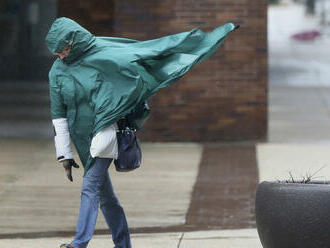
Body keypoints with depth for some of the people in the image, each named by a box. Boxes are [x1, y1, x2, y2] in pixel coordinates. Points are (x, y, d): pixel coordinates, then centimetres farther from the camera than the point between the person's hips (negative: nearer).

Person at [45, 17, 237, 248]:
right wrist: (64, 155, 2)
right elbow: (59, 116, 6)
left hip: (104, 130, -5)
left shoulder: (104, 53, -7)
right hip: (83, 138, 5)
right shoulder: (58, 72, 3)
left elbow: (150, 50, 0)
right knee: (105, 195, 11)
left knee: (90, 187, -17)